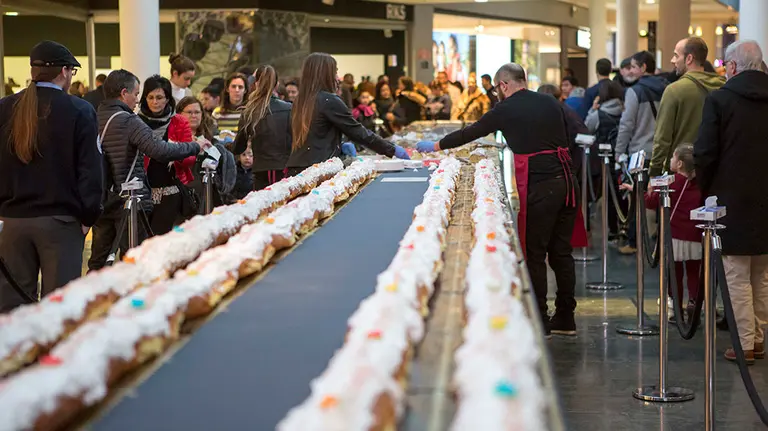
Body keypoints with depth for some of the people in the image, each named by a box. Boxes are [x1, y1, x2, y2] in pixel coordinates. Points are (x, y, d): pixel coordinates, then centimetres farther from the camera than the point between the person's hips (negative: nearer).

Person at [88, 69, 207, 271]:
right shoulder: (129, 122, -14)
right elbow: (161, 150, -23)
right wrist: (195, 147, -12)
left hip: (101, 200, 7)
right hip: (128, 201, -7)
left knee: (97, 263, 12)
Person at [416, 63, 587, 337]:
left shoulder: (506, 110, -1)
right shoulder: (551, 103, 14)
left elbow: (471, 133, 10)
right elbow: (566, 141, 18)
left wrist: (435, 146, 23)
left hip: (538, 186, -6)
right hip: (566, 180, 6)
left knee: (535, 254, 2)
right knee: (561, 251, 12)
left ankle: (540, 321, 6)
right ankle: (565, 318, 17)